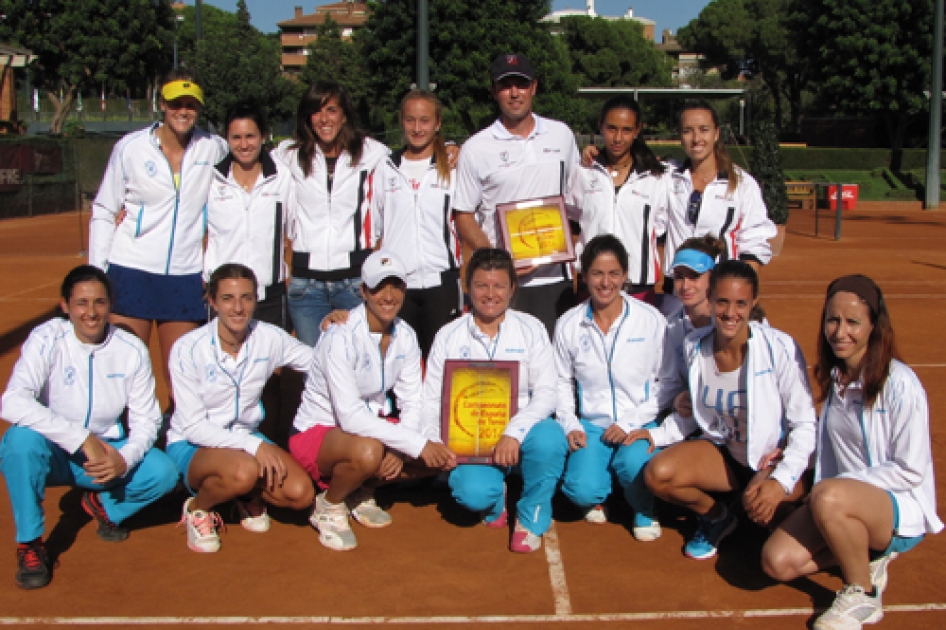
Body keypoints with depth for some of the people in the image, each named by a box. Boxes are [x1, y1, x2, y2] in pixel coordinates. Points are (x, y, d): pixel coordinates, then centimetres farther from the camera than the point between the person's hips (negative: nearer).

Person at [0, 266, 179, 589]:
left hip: (108, 452, 3)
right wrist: (83, 440, -37)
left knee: (163, 473, -23)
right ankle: (29, 543, -15)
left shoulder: (132, 350, -9)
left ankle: (105, 505, 12)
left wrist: (124, 459, -26)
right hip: (52, 452, -2)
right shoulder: (47, 339, -17)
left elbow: (146, 420, -5)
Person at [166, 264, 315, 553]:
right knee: (243, 471, -37)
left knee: (300, 494, -21)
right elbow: (193, 426, -18)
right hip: (192, 446, -4)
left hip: (247, 438, 4)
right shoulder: (188, 349, -18)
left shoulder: (269, 339, -7)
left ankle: (250, 499, 13)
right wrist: (253, 445, -27)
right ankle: (197, 508, -4)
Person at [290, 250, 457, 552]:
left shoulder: (405, 336, -3)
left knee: (445, 453, -12)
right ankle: (329, 505, -6)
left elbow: (412, 405, -2)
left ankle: (362, 491, 8)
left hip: (373, 425, 7)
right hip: (318, 431, -7)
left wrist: (399, 451, -21)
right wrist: (415, 444, -31)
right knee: (368, 451, -39)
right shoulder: (341, 336, -24)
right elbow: (350, 416, -30)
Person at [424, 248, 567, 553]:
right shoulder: (448, 337, 4)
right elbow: (431, 402, 4)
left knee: (549, 437, -34)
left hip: (521, 432, 1)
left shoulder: (531, 330, 1)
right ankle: (495, 500, 11)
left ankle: (531, 519, -6)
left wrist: (514, 433, -23)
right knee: (473, 493, -31)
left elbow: (546, 393, -8)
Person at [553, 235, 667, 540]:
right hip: (591, 425, 1)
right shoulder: (568, 325, 0)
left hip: (640, 425, -1)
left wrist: (632, 423, -12)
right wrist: (570, 425, -4)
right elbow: (562, 382, 11)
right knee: (581, 490, -24)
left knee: (633, 464, -34)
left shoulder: (652, 320, -6)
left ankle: (644, 511, 4)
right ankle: (598, 497, 17)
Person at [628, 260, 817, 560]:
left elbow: (805, 424, -18)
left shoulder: (780, 348, -22)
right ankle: (717, 517, 12)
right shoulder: (695, 347, -7)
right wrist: (658, 434, -3)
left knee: (760, 506, -36)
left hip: (777, 456, -4)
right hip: (724, 451, 5)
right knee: (657, 474, -19)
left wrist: (781, 481, -30)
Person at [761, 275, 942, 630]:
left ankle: (862, 595, -12)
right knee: (778, 562, -15)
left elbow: (910, 470, -16)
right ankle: (866, 554, 9)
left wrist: (843, 482, -19)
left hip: (901, 508, -6)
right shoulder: (833, 376, 5)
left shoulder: (899, 384, -18)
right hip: (847, 498, 7)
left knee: (830, 496, -38)